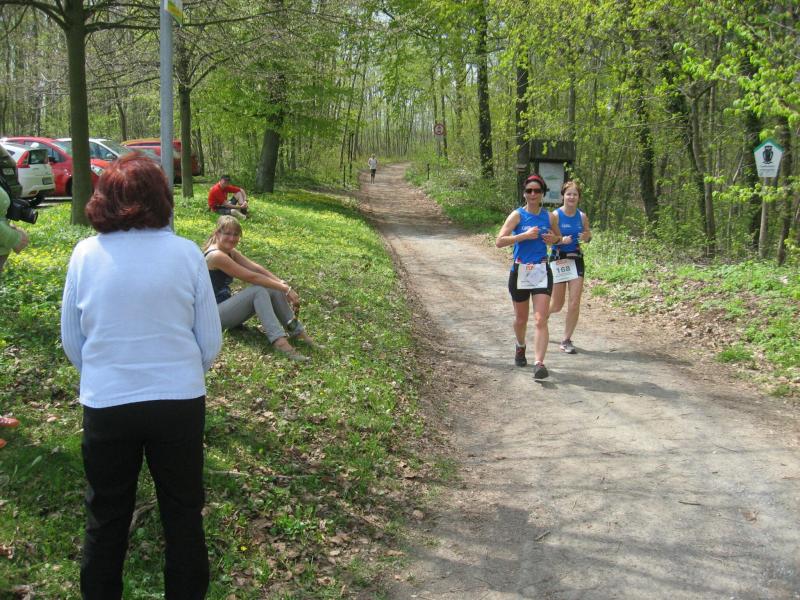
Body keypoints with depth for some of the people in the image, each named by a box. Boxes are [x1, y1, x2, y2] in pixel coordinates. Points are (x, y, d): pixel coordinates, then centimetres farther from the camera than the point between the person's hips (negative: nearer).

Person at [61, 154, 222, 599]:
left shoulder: (86, 254, -8)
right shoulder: (186, 253, -9)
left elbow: (71, 341, 2)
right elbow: (211, 343, -3)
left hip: (105, 406, 1)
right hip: (180, 402, 0)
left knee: (106, 517, 19)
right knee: (183, 512, 17)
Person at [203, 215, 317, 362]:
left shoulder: (230, 252, 10)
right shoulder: (216, 255, -20)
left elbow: (257, 268, -1)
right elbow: (251, 277, -22)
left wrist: (283, 285, -14)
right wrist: (285, 288, -19)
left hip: (226, 305, 9)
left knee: (274, 290, -4)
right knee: (258, 290, -26)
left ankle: (297, 331, -5)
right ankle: (279, 341, -36)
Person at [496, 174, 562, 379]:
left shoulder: (549, 217, 4)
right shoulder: (517, 215, -4)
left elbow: (559, 237, 22)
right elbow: (499, 241, -13)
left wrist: (554, 239, -1)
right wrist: (524, 235, -21)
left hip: (542, 272, 1)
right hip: (520, 272, -1)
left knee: (540, 321, -11)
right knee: (521, 319, 15)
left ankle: (539, 363, -14)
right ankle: (520, 347, 44)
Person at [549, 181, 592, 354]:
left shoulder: (582, 216, 1)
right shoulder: (556, 215, -10)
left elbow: (588, 237, 14)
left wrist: (586, 236, -9)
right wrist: (561, 240, -27)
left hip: (576, 259, 3)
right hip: (558, 259, -3)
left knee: (575, 303, -4)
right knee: (557, 305, 5)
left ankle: (566, 340, 9)